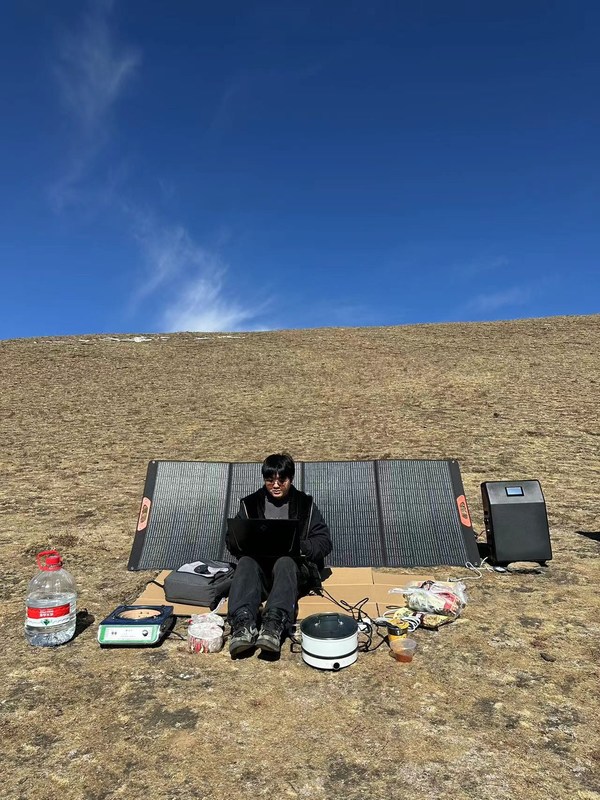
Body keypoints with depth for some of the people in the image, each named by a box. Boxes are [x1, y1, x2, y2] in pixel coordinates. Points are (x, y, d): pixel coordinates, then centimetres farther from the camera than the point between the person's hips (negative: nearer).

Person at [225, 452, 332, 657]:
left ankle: (274, 624, -55)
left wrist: (300, 546, -17)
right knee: (245, 563, -32)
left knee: (285, 562, -36)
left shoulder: (305, 504, 10)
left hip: (294, 566, -1)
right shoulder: (250, 504, 13)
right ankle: (243, 623, -51)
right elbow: (231, 540, 11)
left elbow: (324, 541, 3)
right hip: (260, 567, 2)